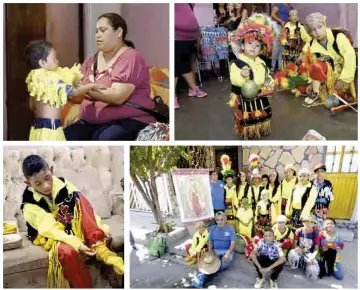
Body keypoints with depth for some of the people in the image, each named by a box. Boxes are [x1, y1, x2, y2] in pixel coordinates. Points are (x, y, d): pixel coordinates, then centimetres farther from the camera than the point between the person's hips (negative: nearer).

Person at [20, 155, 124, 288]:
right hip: (50, 235, -4)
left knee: (79, 198, -24)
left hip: (72, 225, 4)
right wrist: (77, 244, -38)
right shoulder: (29, 204, -21)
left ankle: (101, 248, -32)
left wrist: (100, 227, -18)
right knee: (67, 251, -39)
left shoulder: (62, 184, -12)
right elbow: (51, 229, -27)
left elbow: (84, 206, -8)